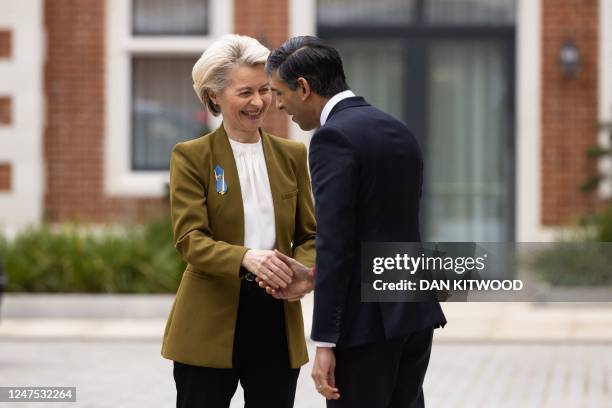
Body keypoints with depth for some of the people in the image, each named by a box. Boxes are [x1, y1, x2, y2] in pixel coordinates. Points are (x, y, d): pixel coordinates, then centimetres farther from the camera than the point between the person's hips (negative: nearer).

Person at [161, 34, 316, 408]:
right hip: (211, 323, -3)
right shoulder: (191, 157, -1)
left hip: (277, 321, 4)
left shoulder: (292, 155, 11)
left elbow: (310, 235, 10)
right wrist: (246, 258, -29)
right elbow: (189, 239, -11)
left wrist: (302, 273, -13)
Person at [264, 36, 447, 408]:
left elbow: (335, 244, -18)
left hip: (367, 321, -8)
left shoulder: (334, 137, -13)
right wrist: (308, 279, 17)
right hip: (414, 312, 8)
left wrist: (324, 343, -18)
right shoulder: (399, 131, 14)